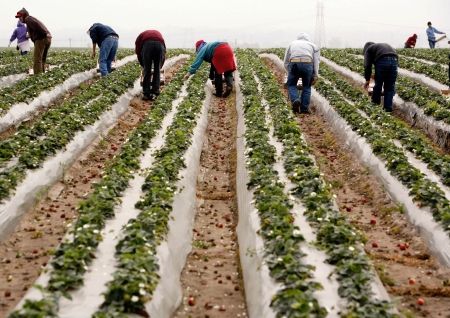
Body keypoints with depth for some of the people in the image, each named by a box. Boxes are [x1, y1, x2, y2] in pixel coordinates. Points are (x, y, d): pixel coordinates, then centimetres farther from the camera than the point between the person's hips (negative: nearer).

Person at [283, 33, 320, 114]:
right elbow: (316, 61, 12)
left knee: (291, 85, 16)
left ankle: (295, 100, -9)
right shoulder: (313, 45, 30)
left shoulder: (292, 44, 32)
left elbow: (286, 62, 23)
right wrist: (315, 76, 6)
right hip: (307, 64, 0)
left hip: (294, 64, 0)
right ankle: (304, 108, 13)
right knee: (306, 86, 18)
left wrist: (290, 74, 29)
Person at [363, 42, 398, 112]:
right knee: (390, 87, 12)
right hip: (394, 60, 5)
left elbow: (367, 65, 9)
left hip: (382, 62, -5)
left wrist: (367, 80, 14)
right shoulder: (385, 46, 39)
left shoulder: (368, 49, 21)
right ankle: (388, 108, 12)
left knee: (378, 84, 11)